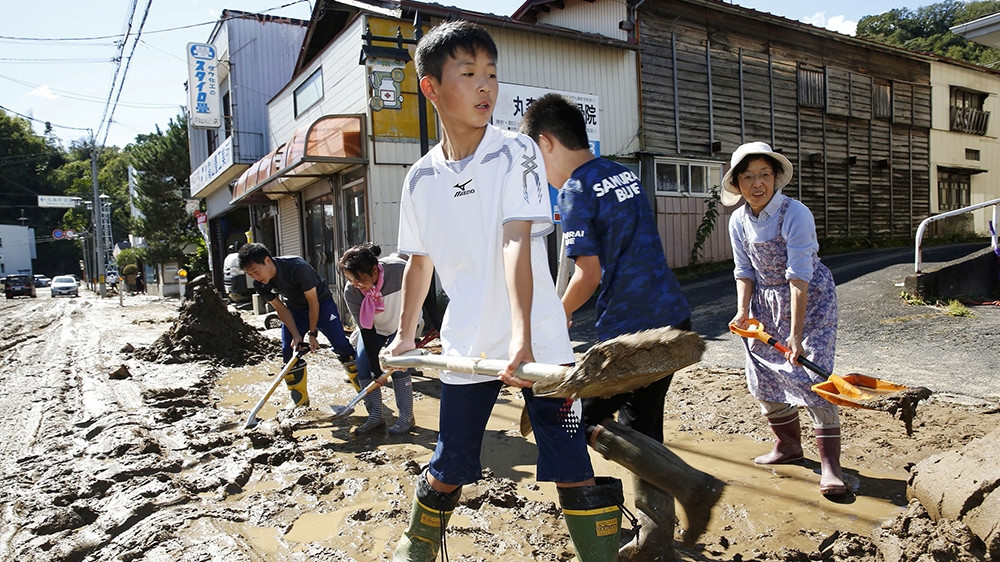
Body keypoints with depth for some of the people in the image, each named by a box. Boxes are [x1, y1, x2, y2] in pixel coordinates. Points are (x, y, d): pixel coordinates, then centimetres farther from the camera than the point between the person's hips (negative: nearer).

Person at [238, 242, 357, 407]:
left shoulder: (297, 267, -35)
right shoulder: (260, 285, -17)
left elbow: (313, 302, -25)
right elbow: (281, 308, -8)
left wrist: (313, 333, -19)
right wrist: (296, 335, -18)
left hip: (321, 302, -5)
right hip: (294, 308, 5)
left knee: (341, 345, -11)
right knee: (289, 352, -3)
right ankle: (301, 403, 10)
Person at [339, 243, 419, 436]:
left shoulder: (400, 270, -38)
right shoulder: (351, 292, -29)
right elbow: (366, 330, -22)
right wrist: (376, 369, -22)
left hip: (402, 324, -2)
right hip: (373, 329, 3)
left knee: (398, 367, -13)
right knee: (363, 369, -6)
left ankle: (407, 418, 1)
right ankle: (375, 417, 8)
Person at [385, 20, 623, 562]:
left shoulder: (516, 153, -7)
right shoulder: (420, 180, 4)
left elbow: (517, 242, -19)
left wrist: (522, 336, -29)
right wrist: (405, 334, 22)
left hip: (538, 342, -3)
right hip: (465, 347, 3)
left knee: (573, 471, -2)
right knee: (446, 471, 15)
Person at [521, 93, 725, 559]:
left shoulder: (576, 192, -12)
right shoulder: (625, 175, 13)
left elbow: (589, 276, -15)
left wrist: (558, 315, 2)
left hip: (631, 332, -9)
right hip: (673, 319, 9)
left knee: (587, 423, 6)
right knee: (641, 427, 17)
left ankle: (691, 484, 1)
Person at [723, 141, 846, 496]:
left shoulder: (795, 214, -23)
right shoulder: (739, 221, -4)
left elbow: (799, 277, -28)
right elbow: (745, 271, 4)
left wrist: (796, 333, -32)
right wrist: (743, 311, -11)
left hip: (810, 298, -6)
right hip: (767, 301, 6)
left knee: (812, 377, -13)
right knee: (763, 376, 8)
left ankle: (830, 465, -3)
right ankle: (788, 445, 28)